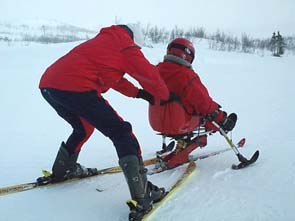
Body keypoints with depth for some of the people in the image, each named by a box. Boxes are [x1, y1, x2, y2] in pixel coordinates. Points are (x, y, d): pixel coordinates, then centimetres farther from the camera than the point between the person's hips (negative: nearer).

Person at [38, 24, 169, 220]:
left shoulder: (101, 41, 33)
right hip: (75, 88, -9)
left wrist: (138, 93, 36)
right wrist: (164, 96, 26)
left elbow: (112, 74, 40)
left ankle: (62, 170, 46)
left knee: (84, 127, 32)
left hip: (47, 83, 9)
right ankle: (142, 196, -6)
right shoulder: (126, 46, 8)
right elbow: (150, 74, 9)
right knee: (121, 134, -2)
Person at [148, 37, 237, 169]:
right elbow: (203, 101, -15)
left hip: (156, 122, 7)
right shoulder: (186, 75, -22)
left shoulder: (157, 70, 1)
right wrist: (221, 119, -3)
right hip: (178, 125, -7)